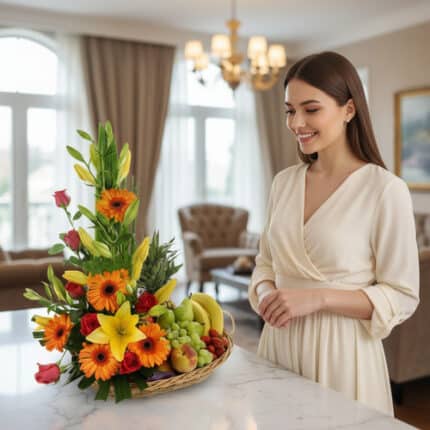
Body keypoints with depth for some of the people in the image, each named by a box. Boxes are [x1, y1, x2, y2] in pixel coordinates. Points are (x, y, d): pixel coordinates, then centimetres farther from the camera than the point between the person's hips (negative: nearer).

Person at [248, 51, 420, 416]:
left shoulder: (386, 189, -13)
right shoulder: (284, 182, 3)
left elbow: (403, 297, -11)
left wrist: (318, 297, -21)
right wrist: (265, 293, -9)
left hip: (339, 349, -5)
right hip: (279, 343, 5)